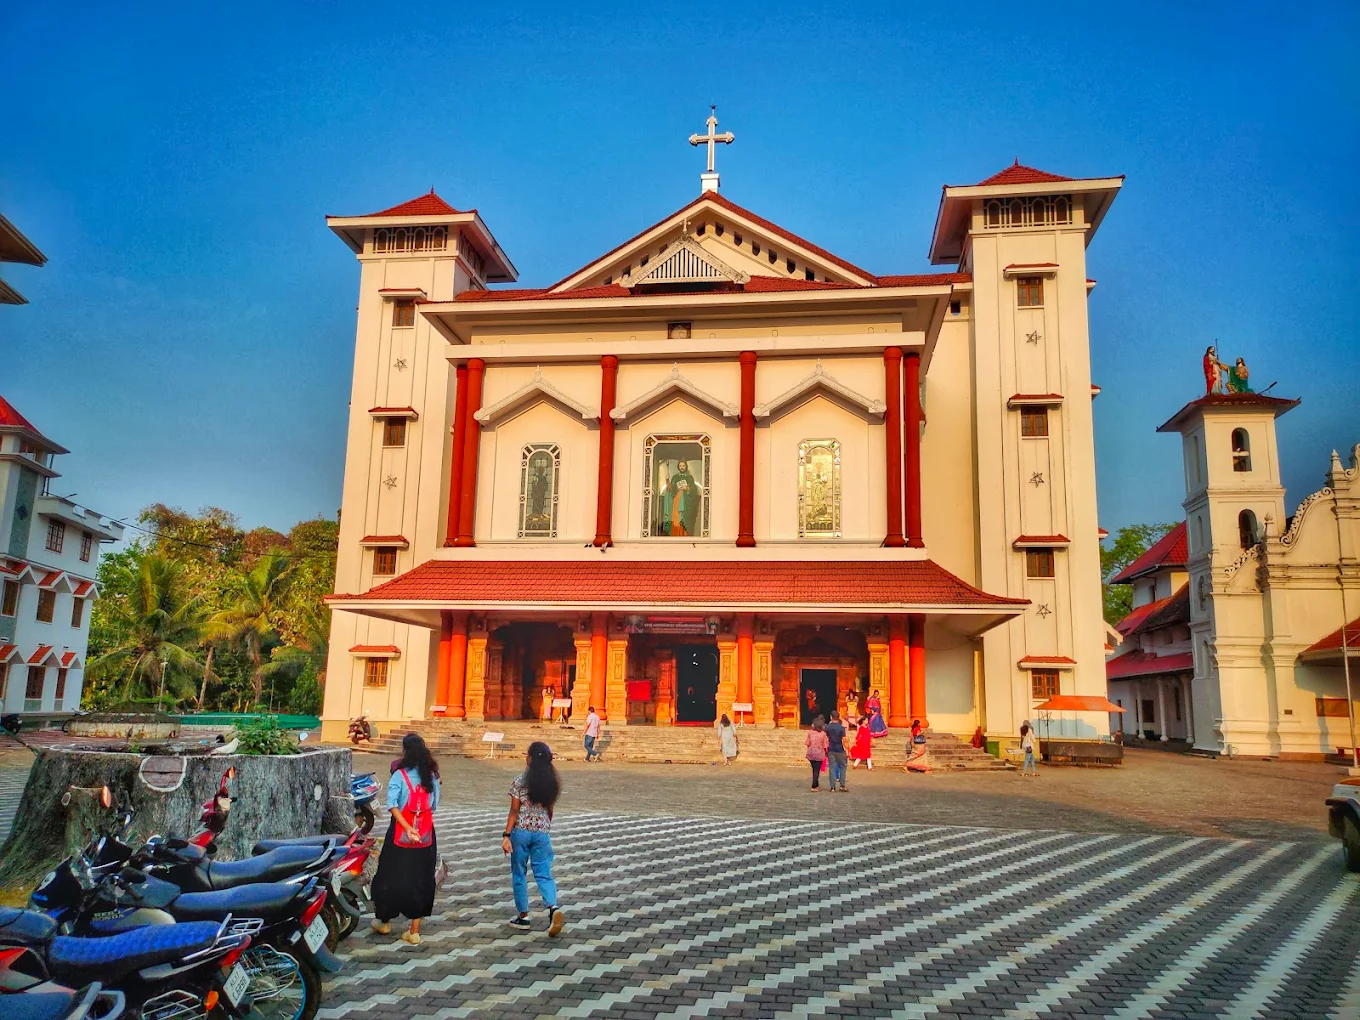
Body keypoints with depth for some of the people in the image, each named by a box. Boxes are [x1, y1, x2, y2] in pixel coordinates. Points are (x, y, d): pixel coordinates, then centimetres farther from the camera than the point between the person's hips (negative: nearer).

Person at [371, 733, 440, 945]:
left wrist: (408, 828, -22)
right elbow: (434, 806, 7)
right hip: (426, 836, 3)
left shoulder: (400, 775, -12)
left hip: (400, 837, -3)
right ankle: (414, 932, 13)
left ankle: (384, 921, 33)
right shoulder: (432, 775, 0)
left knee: (392, 876, 16)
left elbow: (392, 805, -22)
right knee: (421, 880, 9)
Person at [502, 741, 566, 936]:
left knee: (519, 874, 12)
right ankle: (553, 908, -17)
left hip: (521, 832, -3)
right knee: (544, 874, 5)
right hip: (542, 832, 3)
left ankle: (523, 916, 19)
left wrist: (506, 835, -8)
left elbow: (514, 811, -11)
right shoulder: (552, 782, 1)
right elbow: (550, 810, 9)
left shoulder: (520, 781, -10)